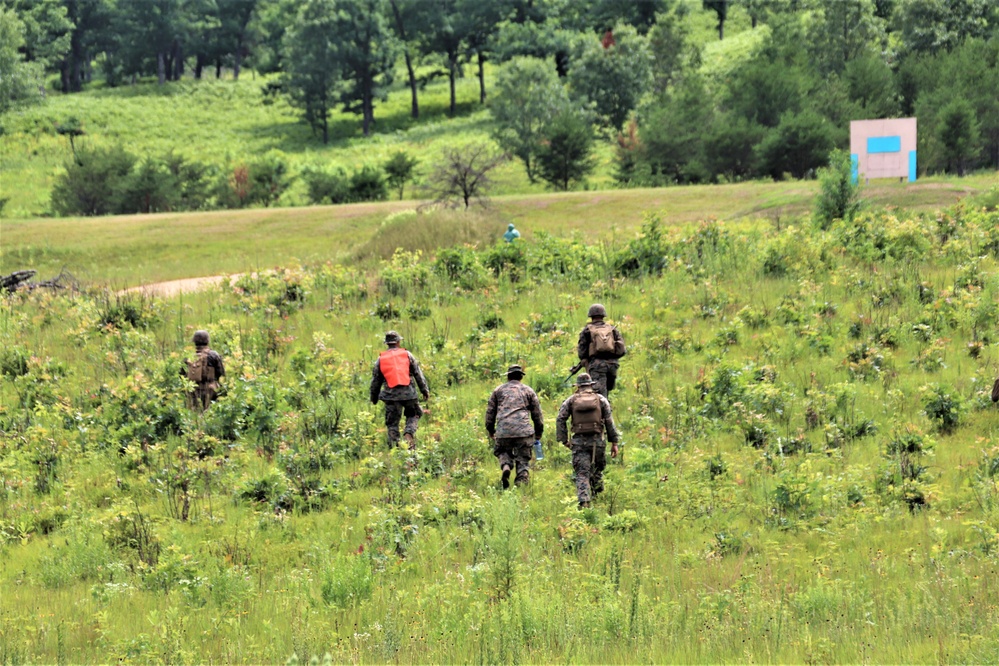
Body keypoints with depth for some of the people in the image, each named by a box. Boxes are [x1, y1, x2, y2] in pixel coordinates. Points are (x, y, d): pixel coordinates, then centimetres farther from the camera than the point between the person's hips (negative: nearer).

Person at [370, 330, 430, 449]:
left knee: (392, 423, 6)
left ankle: (394, 446, -1)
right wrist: (425, 390, 11)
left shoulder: (381, 359, 8)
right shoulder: (407, 355, 6)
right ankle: (409, 432, -6)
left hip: (391, 395, 0)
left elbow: (375, 381, 14)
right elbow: (418, 374, 6)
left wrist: (374, 398, 24)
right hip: (408, 393, 0)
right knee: (413, 415, 19)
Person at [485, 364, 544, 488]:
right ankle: (521, 482, -7)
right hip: (524, 431, 0)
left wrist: (490, 430, 26)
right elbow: (537, 414, 15)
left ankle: (506, 466, -11)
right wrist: (538, 433, 22)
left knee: (503, 452, 19)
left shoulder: (499, 390, 15)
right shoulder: (528, 391, 14)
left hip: (503, 431, 0)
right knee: (523, 460, 6)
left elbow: (490, 412, 16)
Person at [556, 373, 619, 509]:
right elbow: (609, 422, 4)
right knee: (597, 471, 20)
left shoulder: (571, 400, 8)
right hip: (597, 440, 0)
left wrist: (564, 440, 2)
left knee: (582, 473, -5)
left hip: (579, 441, 0)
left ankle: (583, 501, -21)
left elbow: (560, 419, 0)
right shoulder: (601, 399, 7)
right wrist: (614, 442, 7)